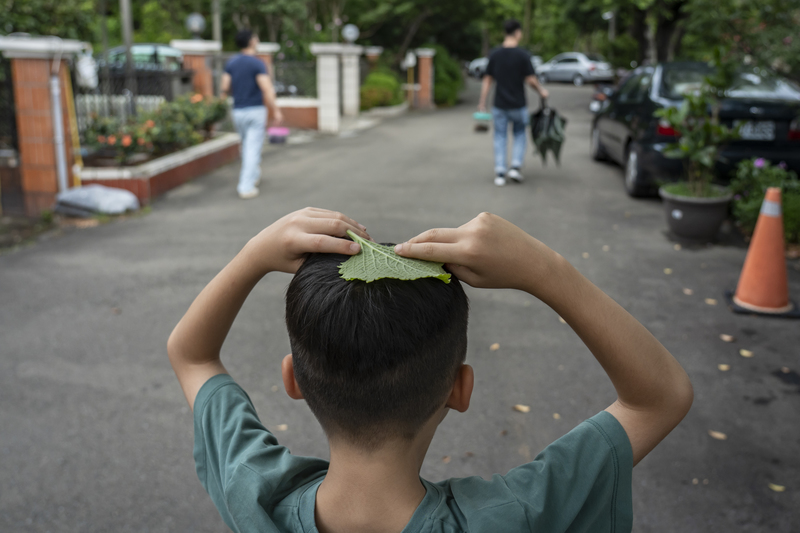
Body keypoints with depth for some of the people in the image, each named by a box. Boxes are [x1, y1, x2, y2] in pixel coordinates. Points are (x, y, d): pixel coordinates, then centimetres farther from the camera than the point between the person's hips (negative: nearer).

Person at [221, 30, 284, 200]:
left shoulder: (231, 63, 4)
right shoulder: (257, 64, -12)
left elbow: (224, 87, 3)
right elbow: (267, 89, -20)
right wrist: (275, 110, -14)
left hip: (238, 111, 6)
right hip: (255, 110, -5)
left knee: (247, 145, 23)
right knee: (253, 149, -3)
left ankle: (253, 176, 34)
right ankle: (246, 187, -6)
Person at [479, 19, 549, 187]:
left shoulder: (495, 55, -2)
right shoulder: (523, 55, -10)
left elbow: (487, 80, 0)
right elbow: (530, 80, -9)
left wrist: (482, 103, 5)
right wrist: (541, 91, 10)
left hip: (499, 105, 2)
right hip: (518, 104, -2)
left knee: (500, 137, 8)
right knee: (519, 135, 17)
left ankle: (500, 173, 4)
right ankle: (516, 167, 4)